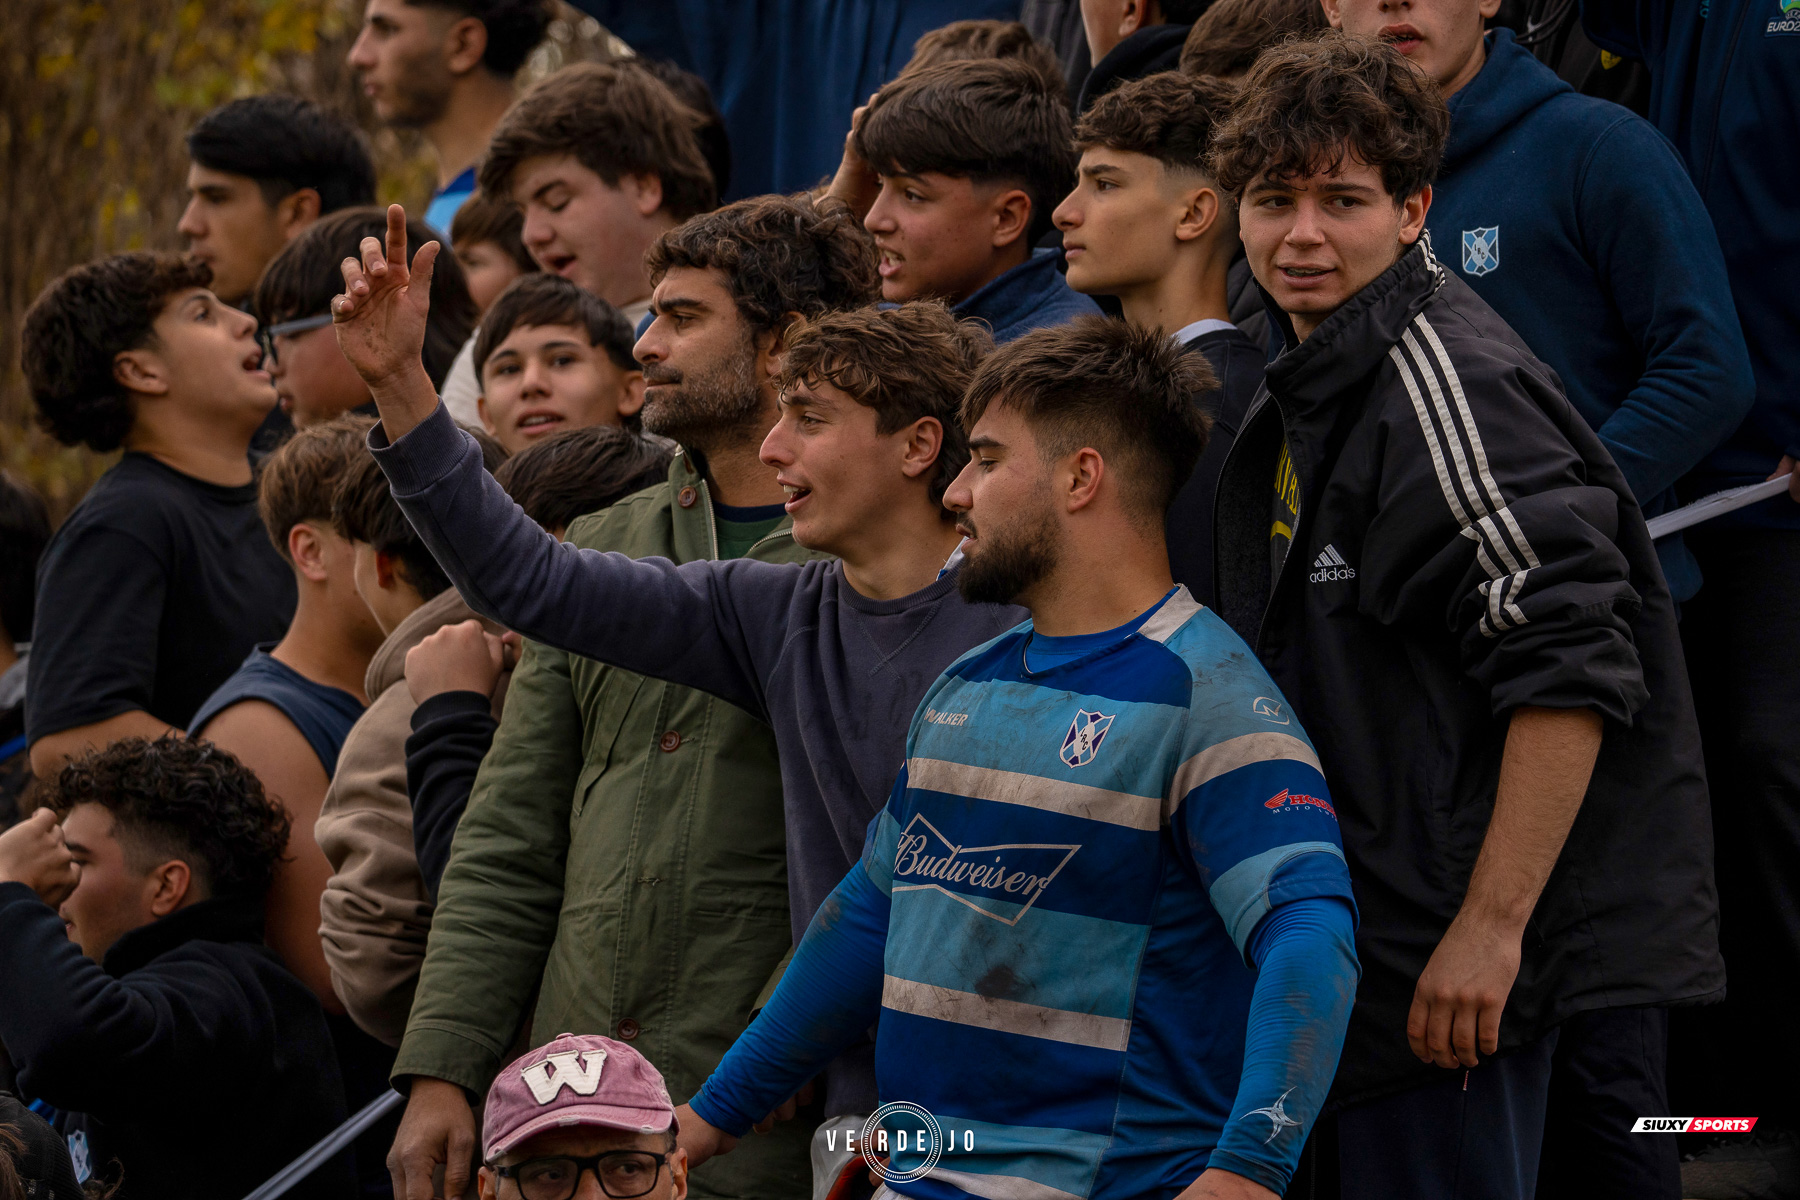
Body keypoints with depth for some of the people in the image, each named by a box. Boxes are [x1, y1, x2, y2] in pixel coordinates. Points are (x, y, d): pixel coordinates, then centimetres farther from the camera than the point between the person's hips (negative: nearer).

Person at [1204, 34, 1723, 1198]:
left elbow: (1572, 674, -22)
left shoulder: (1449, 388, -17)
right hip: (1370, 930, 10)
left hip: (1460, 953, -10)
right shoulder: (1313, 384, 13)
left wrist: (1490, 927, -24)